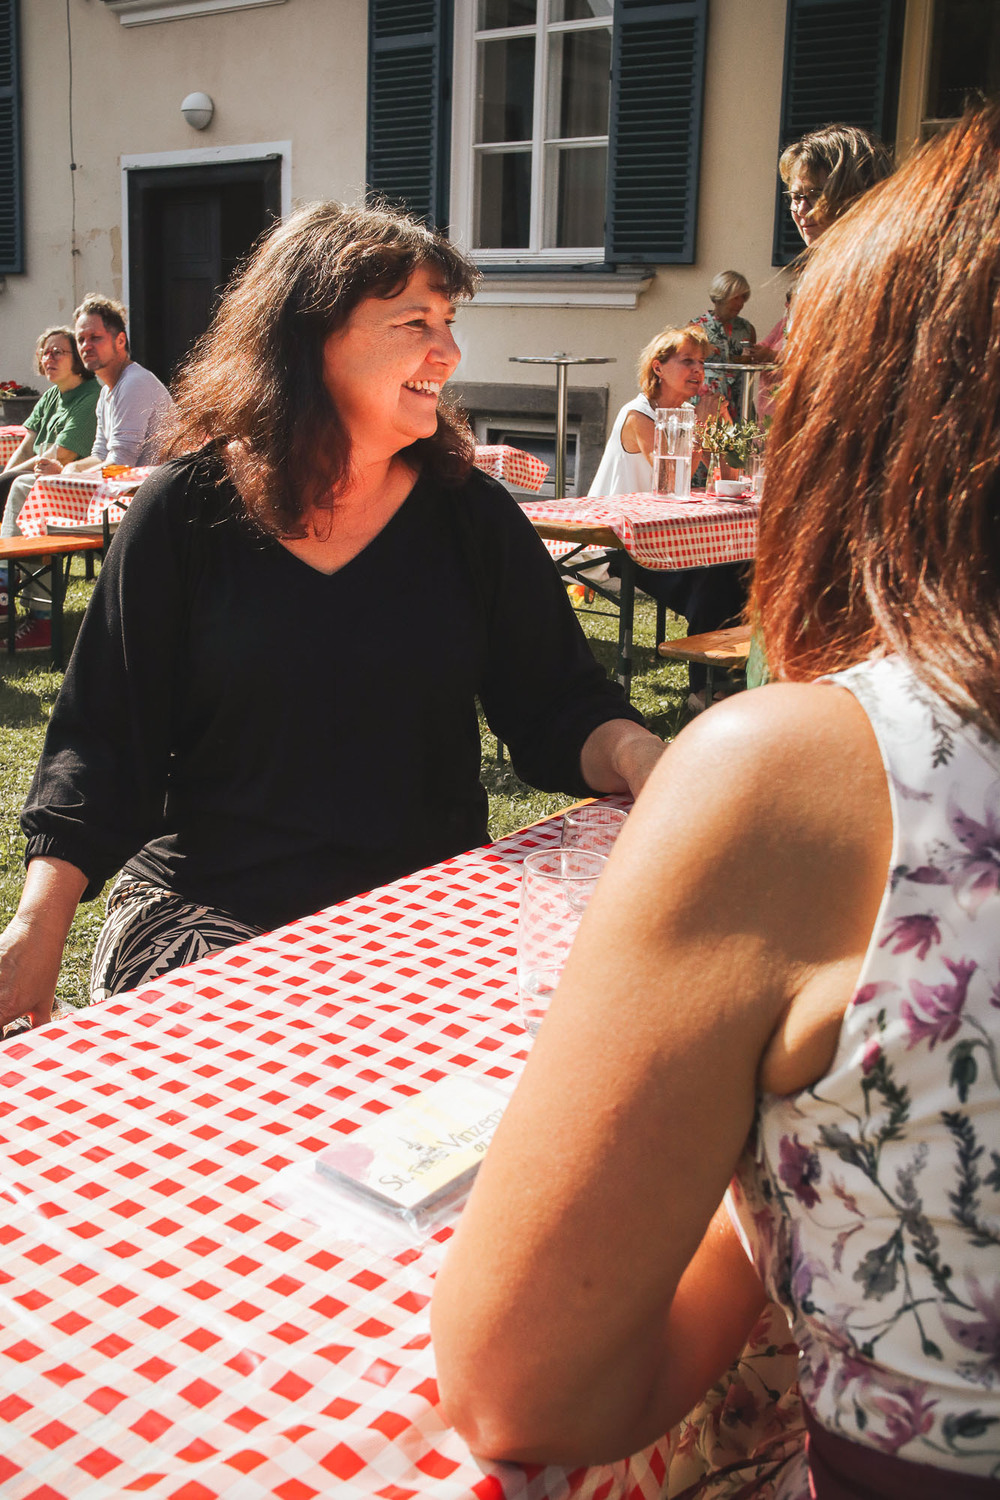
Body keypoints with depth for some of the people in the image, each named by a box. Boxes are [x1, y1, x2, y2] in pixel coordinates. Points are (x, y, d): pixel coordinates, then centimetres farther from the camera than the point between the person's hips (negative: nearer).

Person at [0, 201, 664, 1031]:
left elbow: (561, 710, 5)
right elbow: (102, 735, 0)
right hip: (207, 908, -2)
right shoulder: (183, 511, -1)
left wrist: (643, 760, -18)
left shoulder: (473, 514, 4)